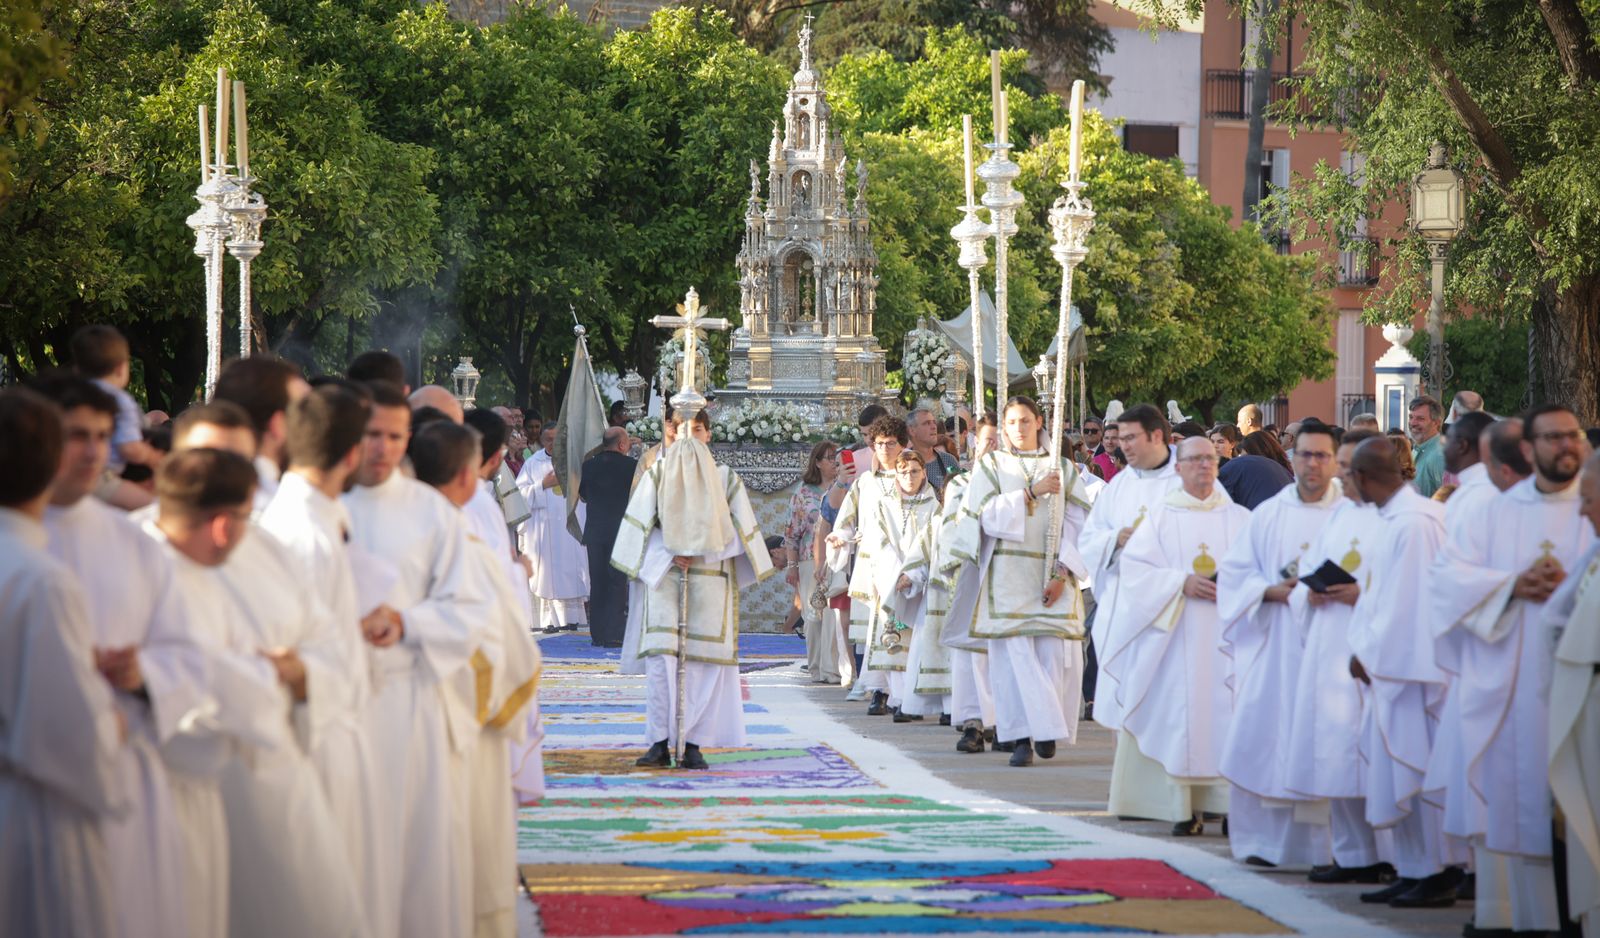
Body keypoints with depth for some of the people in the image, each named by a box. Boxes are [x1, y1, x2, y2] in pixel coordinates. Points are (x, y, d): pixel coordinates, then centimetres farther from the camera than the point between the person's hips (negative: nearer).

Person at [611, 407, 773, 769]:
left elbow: (740, 530, 7)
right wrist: (668, 556, -10)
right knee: (660, 655, -10)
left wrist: (701, 553, -7)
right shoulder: (659, 473, 10)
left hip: (709, 575, 0)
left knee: (702, 658, -5)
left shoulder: (725, 478, 10)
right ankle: (660, 743, -11)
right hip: (664, 574, 0)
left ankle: (693, 744, -4)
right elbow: (641, 525, 5)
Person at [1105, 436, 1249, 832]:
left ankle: (1230, 803, -5)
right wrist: (1182, 583, -13)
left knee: (1228, 715, -7)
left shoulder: (1239, 518, 12)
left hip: (1226, 634, 1)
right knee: (1182, 716, -6)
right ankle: (1184, 809, -5)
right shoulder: (1161, 516, 8)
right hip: (1179, 635, -1)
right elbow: (1134, 566, -1)